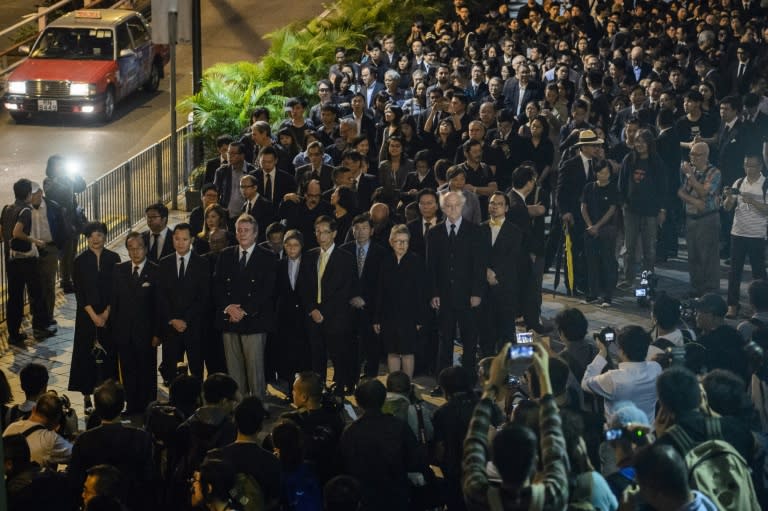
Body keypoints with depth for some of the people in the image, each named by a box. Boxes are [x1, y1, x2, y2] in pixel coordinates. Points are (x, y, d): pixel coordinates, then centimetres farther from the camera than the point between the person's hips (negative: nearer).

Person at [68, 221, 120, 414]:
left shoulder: (113, 259, 0)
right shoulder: (80, 261, -2)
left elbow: (117, 288, 0)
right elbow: (79, 292, -4)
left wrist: (107, 312, -7)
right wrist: (93, 315, -10)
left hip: (110, 313, 1)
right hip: (87, 315, -1)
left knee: (108, 352, 2)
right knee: (87, 353, 0)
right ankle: (87, 396, 5)